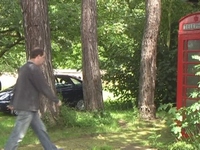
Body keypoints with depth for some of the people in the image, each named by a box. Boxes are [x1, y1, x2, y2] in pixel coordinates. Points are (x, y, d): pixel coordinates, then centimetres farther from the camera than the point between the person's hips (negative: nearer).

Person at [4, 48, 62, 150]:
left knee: (41, 130, 15)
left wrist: (13, 103, 29)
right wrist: (56, 100, -4)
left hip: (29, 107, 10)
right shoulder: (34, 69, -16)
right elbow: (44, 88, -16)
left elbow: (17, 87, 22)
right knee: (18, 135, -5)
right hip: (26, 107, -10)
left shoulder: (24, 68, 15)